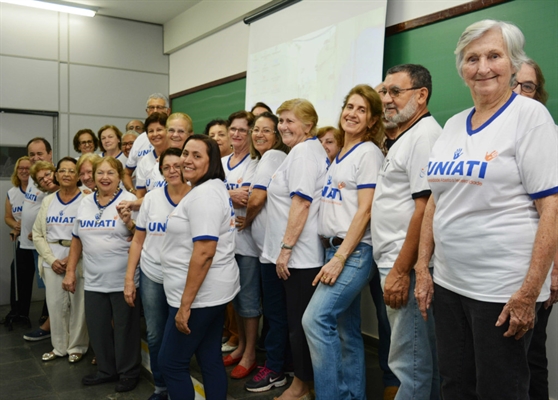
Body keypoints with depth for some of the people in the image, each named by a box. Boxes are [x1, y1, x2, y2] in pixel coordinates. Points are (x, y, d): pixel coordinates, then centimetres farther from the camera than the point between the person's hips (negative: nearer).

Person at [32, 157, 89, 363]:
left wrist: (71, 258, -15)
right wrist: (51, 259, -5)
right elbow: (37, 234, 8)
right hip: (52, 261, 4)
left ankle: (77, 347, 20)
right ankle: (59, 347, 26)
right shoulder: (48, 201, 9)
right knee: (55, 304, 10)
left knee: (78, 305, 3)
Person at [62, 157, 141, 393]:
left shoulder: (130, 201, -7)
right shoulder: (85, 203, 9)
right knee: (97, 328, 16)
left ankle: (129, 373, 25)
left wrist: (129, 223, -27)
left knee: (124, 328, 7)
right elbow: (77, 240, 14)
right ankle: (106, 370, 35)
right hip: (94, 281, 5)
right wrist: (70, 271, 13)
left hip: (123, 280, -5)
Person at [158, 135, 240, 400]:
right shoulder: (212, 189, 14)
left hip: (200, 294, -10)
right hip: (212, 291, 10)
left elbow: (205, 252, -26)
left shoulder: (203, 194, -19)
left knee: (170, 363, 3)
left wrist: (185, 303, -23)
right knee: (210, 359, 16)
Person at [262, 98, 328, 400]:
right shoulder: (307, 150, 18)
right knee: (301, 319, 16)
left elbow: (301, 204, -21)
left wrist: (285, 248, -19)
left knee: (299, 321, 0)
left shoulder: (303, 152, -13)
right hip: (301, 252, 10)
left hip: (299, 253, -10)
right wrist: (286, 248, 21)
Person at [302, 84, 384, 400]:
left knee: (316, 318, -16)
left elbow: (365, 210, -15)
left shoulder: (369, 153, -7)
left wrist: (339, 258, -19)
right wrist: (333, 255, 11)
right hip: (334, 247, 8)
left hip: (355, 251, -8)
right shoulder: (340, 155, 17)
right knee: (346, 331, 11)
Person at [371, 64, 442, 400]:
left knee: (410, 362, -2)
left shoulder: (425, 135, -13)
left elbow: (426, 209, -21)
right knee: (424, 358, 19)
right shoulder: (404, 138, 18)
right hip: (396, 264, 10)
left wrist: (401, 270, -21)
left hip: (408, 267, -10)